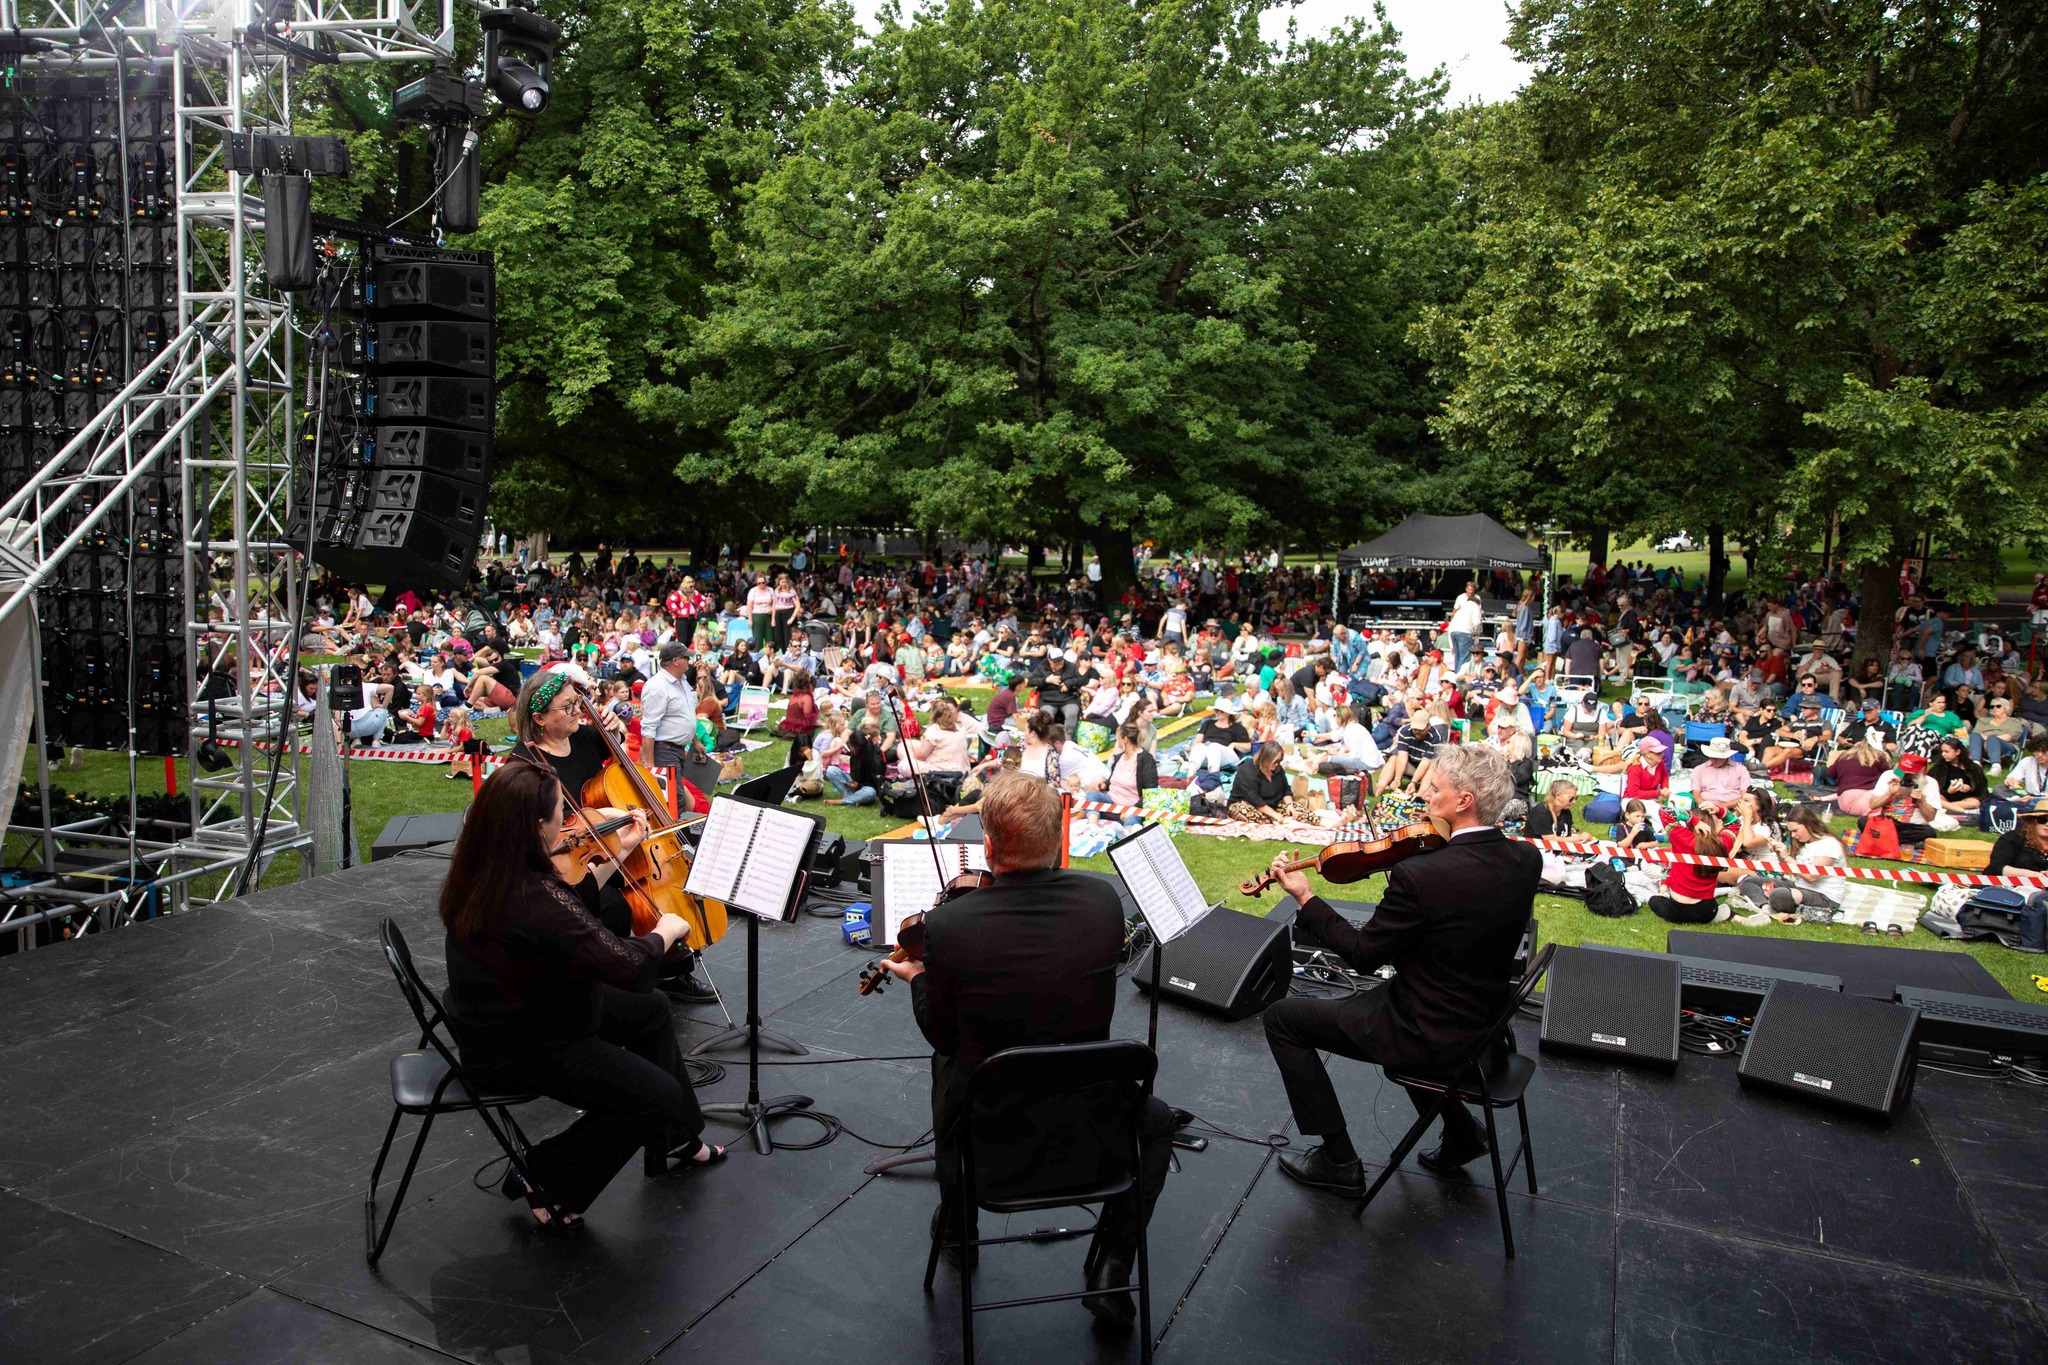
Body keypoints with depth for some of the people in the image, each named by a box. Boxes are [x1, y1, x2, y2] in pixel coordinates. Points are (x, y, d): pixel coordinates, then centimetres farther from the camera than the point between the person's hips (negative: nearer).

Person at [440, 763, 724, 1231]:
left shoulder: (480, 875, -5)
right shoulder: (534, 899, -35)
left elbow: (569, 910, 11)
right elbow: (631, 969, -32)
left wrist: (616, 852, 8)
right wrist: (665, 931, -12)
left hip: (511, 1012, 10)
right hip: (515, 1050, -10)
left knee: (651, 1011, 18)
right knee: (658, 1095, -8)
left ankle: (676, 1138, 32)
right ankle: (547, 1182, 9)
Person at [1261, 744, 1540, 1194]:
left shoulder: (1421, 874, -31)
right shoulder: (1526, 859, -9)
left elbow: (1362, 954, -19)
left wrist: (1305, 897, -10)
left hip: (1427, 1036, -8)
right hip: (1484, 1021, 8)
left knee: (1282, 1018, 5)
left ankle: (1338, 1161, 14)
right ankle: (1460, 1132, 34)